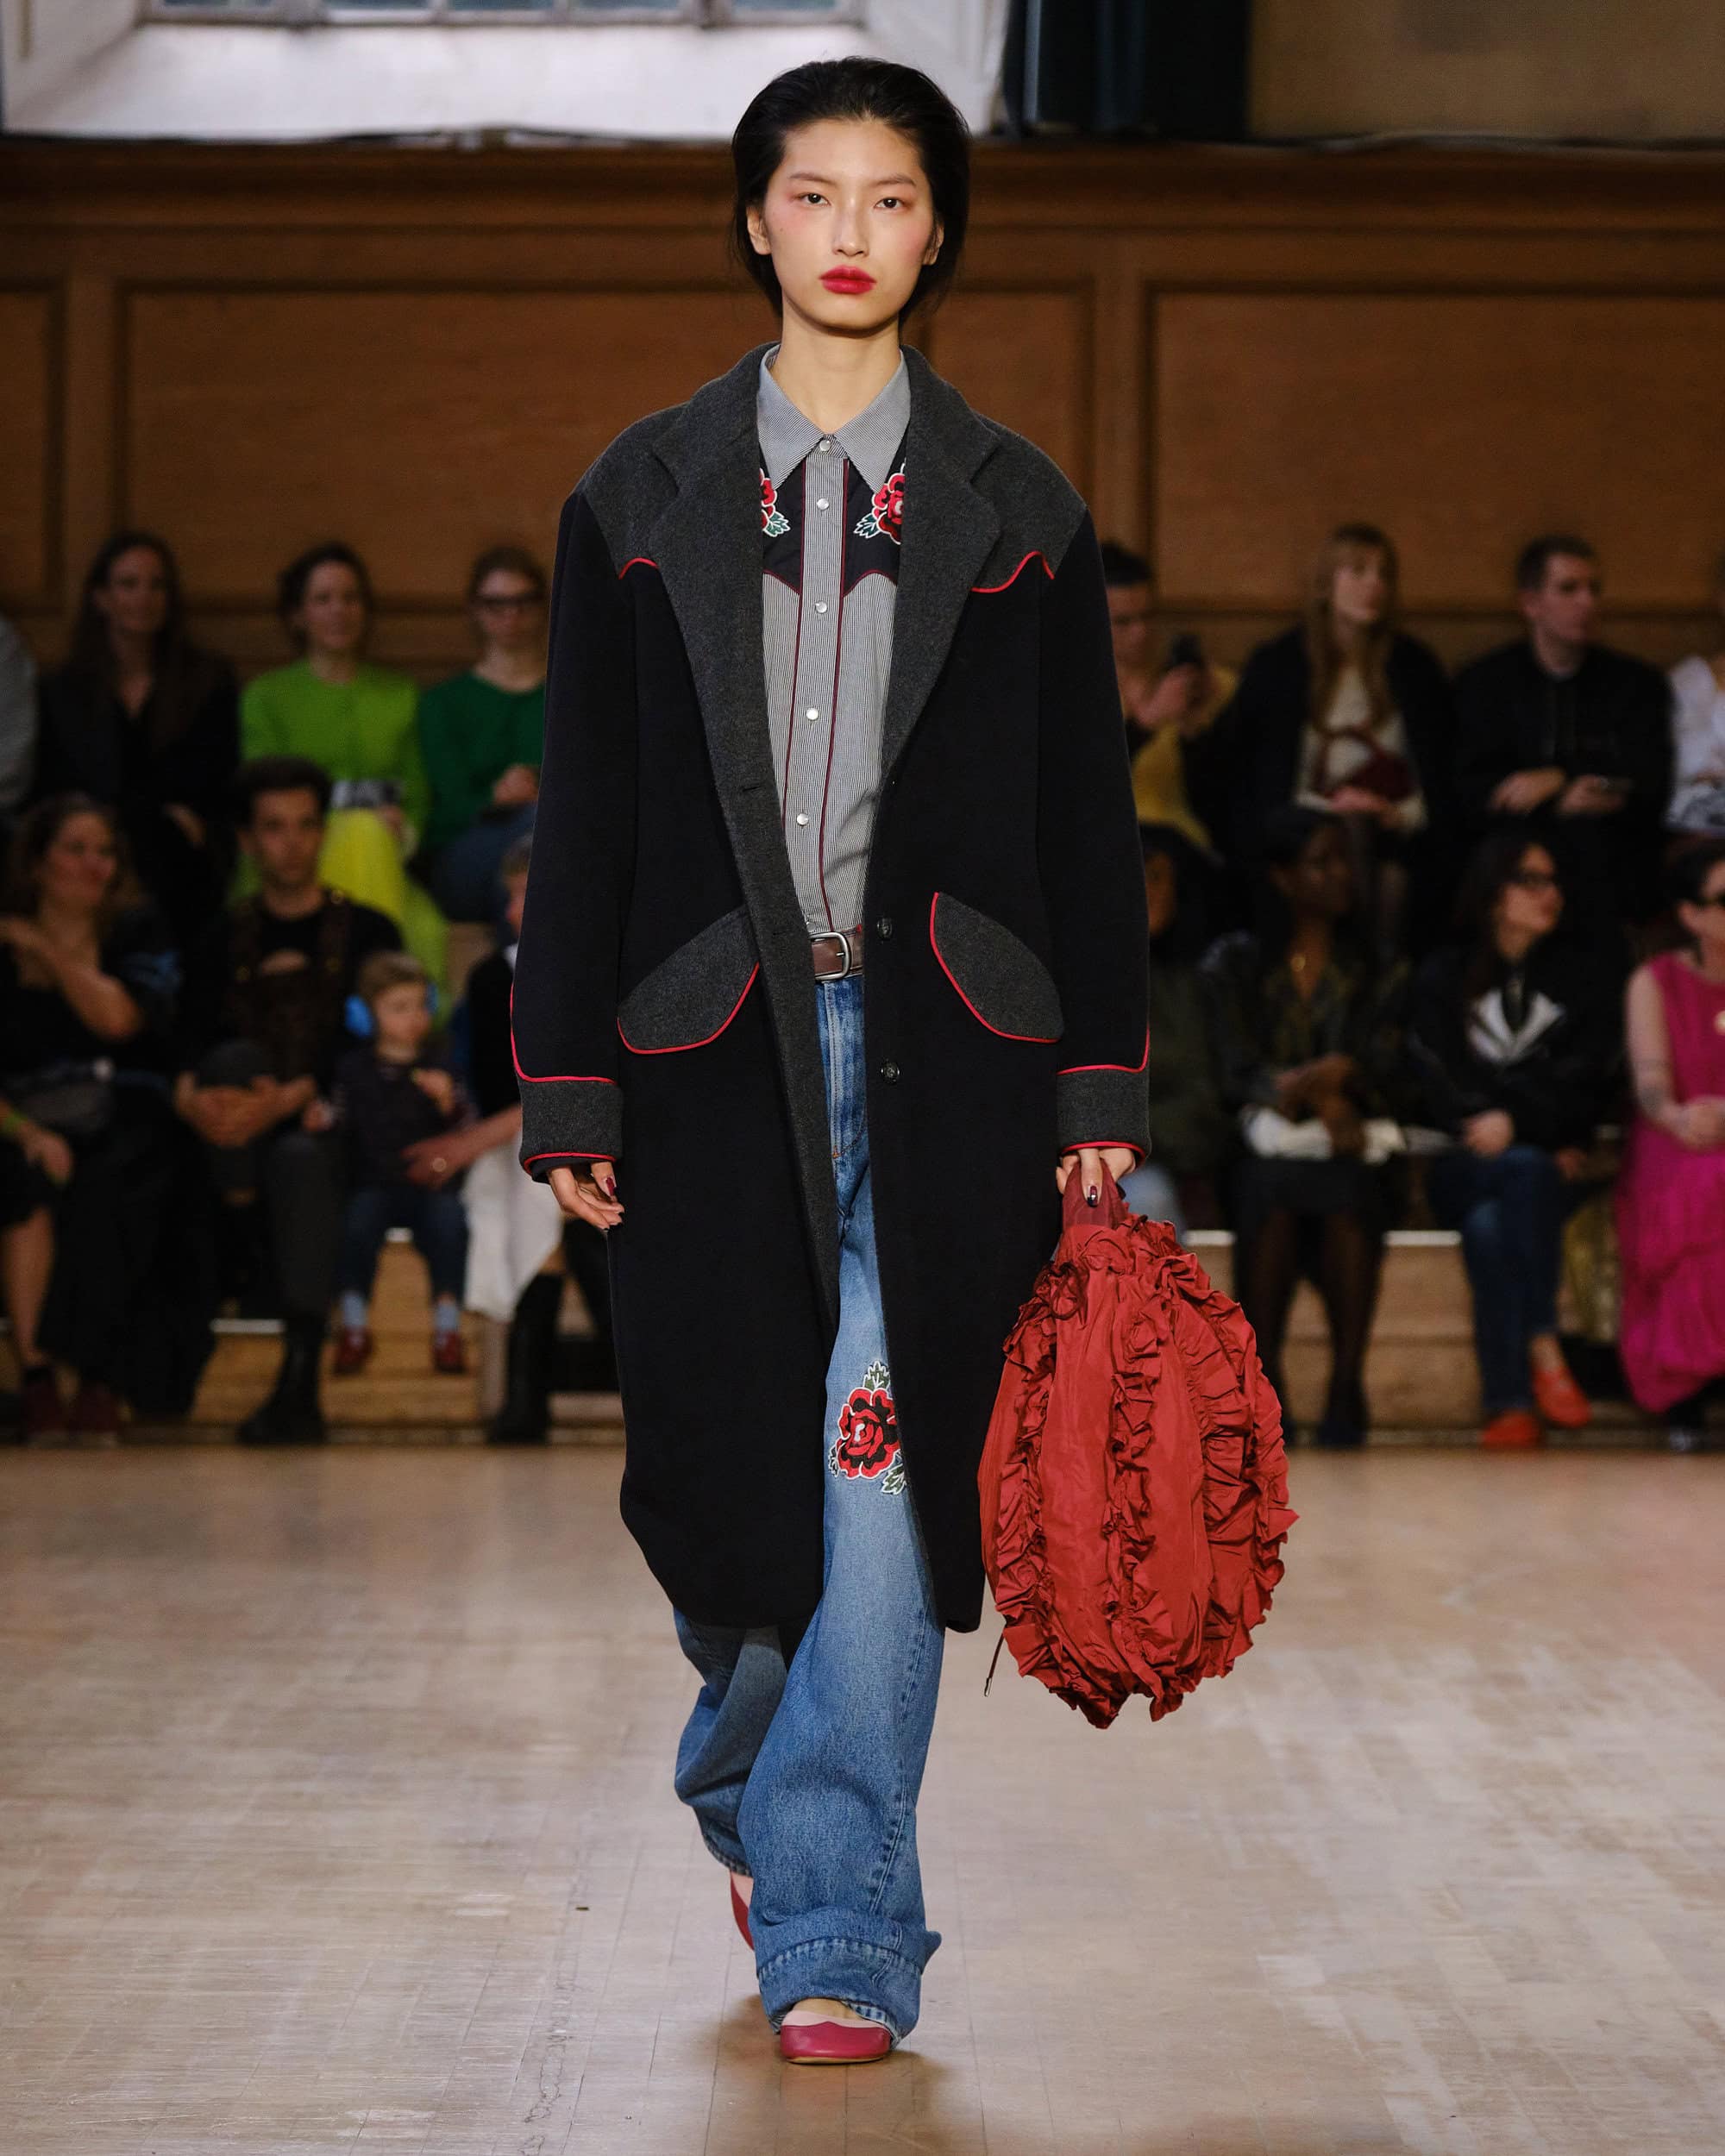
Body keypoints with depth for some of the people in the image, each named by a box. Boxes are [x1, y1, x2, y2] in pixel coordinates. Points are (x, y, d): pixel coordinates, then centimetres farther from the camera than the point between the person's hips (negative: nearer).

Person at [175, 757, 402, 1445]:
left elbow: (374, 1039, -7)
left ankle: (299, 1385, -44)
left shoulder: (367, 932, 9)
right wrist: (192, 1097, -25)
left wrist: (291, 1099, -25)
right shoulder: (224, 940, 15)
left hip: (334, 1133, -2)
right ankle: (243, 1250, -24)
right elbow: (188, 1037, 0)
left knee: (299, 1158, -37)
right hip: (241, 1147, 2)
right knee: (237, 1057, -29)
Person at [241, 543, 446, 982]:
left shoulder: (401, 695, 21)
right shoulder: (266, 696, 12)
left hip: (386, 861, 2)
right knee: (363, 834, -36)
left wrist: (404, 831, -8)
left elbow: (417, 797, 15)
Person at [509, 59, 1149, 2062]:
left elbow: (1085, 817, 9)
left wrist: (1101, 1088, 3)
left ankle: (836, 1931, -1)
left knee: (882, 1465, -8)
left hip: (943, 1050, -1)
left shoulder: (1015, 514, 8)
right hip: (715, 1048, 1)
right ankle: (765, 1796, 37)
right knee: (729, 1473, 6)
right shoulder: (639, 501, 8)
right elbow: (582, 812, 6)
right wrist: (569, 1086, 0)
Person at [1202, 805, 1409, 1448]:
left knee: (1346, 1198, -34)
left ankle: (1348, 1385, -32)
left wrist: (1328, 1076, -15)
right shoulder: (1234, 965, 11)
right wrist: (1319, 1098, -15)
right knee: (1274, 1194, -35)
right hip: (1267, 1145, -1)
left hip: (1355, 1143, 1)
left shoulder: (1378, 966, 16)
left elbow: (1387, 1073, 5)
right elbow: (1238, 1075, 1)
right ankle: (1262, 1386, -30)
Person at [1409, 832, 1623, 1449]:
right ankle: (1545, 1351, -39)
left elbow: (1587, 1081, 2)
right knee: (1526, 1170, -35)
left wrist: (1514, 1119, -14)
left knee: (1489, 1224, -34)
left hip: (1552, 1159, 0)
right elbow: (1442, 1088, 1)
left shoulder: (1585, 972, 14)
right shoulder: (1444, 977, 13)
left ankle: (1508, 1404, -39)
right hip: (1461, 1166, 0)